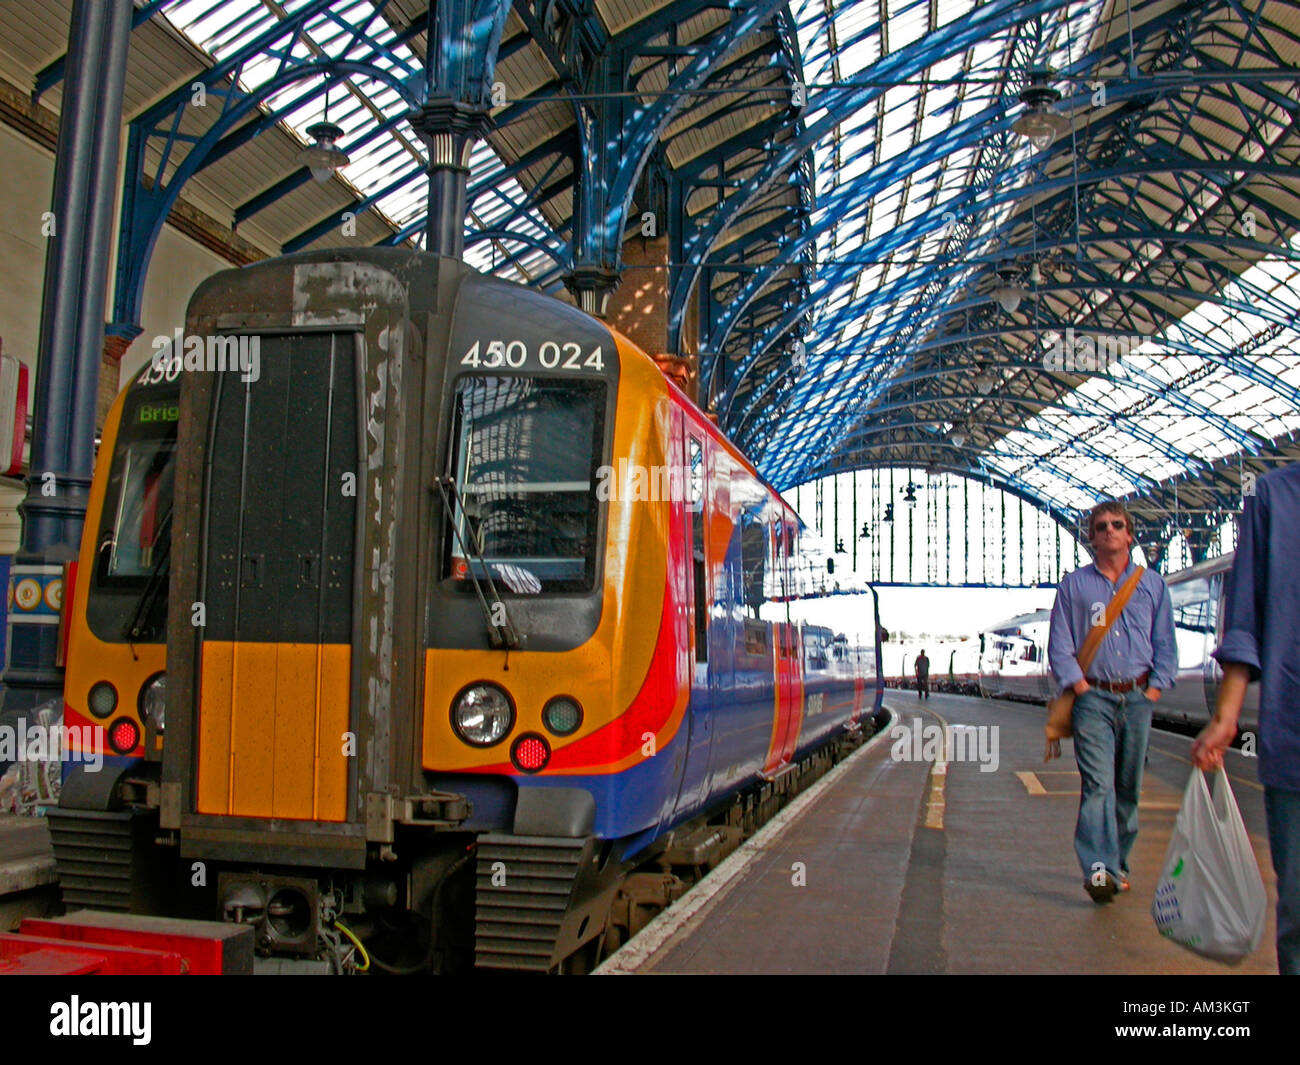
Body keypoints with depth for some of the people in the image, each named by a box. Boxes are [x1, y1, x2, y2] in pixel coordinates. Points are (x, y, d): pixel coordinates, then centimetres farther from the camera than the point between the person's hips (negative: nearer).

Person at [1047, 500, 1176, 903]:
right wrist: (1081, 688, -6)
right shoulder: (1073, 585, 7)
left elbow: (1166, 644, 12)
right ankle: (1099, 869, -20)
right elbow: (1059, 646, 4)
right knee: (1098, 783, -14)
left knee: (1129, 787, 7)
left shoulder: (1152, 584, 13)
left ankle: (1118, 865, 18)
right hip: (1093, 698, -2)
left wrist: (1153, 690, 1)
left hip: (1139, 698, 3)